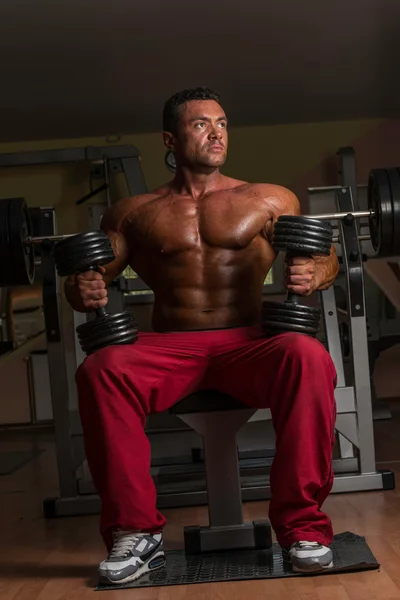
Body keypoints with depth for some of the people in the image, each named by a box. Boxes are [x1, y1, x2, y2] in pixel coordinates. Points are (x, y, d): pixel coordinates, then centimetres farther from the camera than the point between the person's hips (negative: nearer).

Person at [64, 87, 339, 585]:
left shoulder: (269, 200, 14)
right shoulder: (134, 212, 15)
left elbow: (325, 257, 12)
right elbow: (89, 277, 13)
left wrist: (315, 274, -14)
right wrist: (82, 292, -12)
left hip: (248, 343, 0)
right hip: (170, 348, 1)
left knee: (307, 356, -34)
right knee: (101, 370, -31)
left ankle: (302, 525, -21)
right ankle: (136, 534, -18)